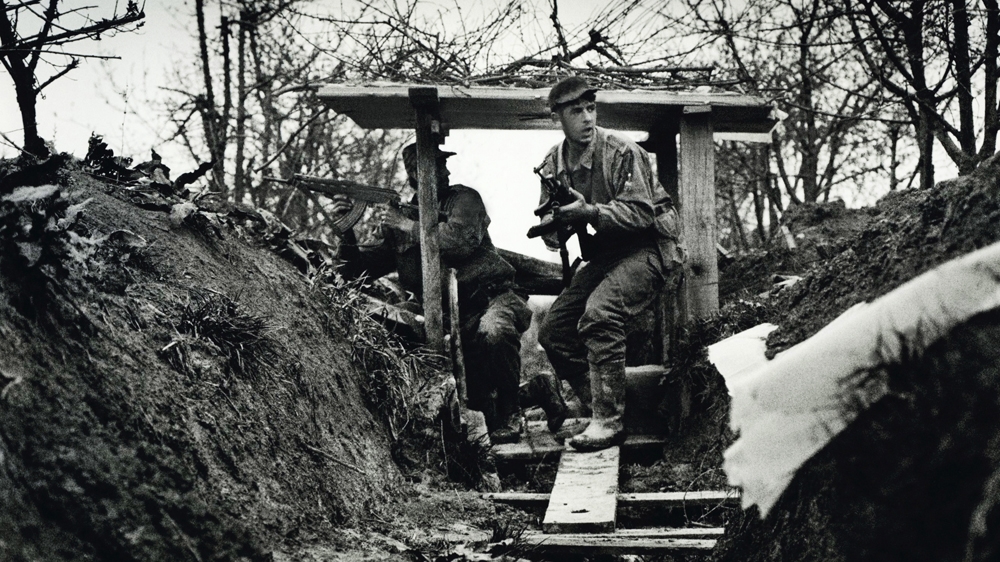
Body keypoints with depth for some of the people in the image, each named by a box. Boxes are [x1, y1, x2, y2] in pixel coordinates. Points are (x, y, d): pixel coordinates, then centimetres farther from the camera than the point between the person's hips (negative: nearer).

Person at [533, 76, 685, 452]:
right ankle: (600, 406, 11)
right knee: (552, 332, 0)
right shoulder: (553, 164, 4)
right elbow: (549, 235, 8)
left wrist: (590, 213, -32)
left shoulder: (623, 153, -15)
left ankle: (609, 421, -25)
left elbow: (642, 213, -21)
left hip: (647, 250, -7)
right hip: (603, 257, 8)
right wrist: (556, 224, -17)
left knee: (599, 314, -31)